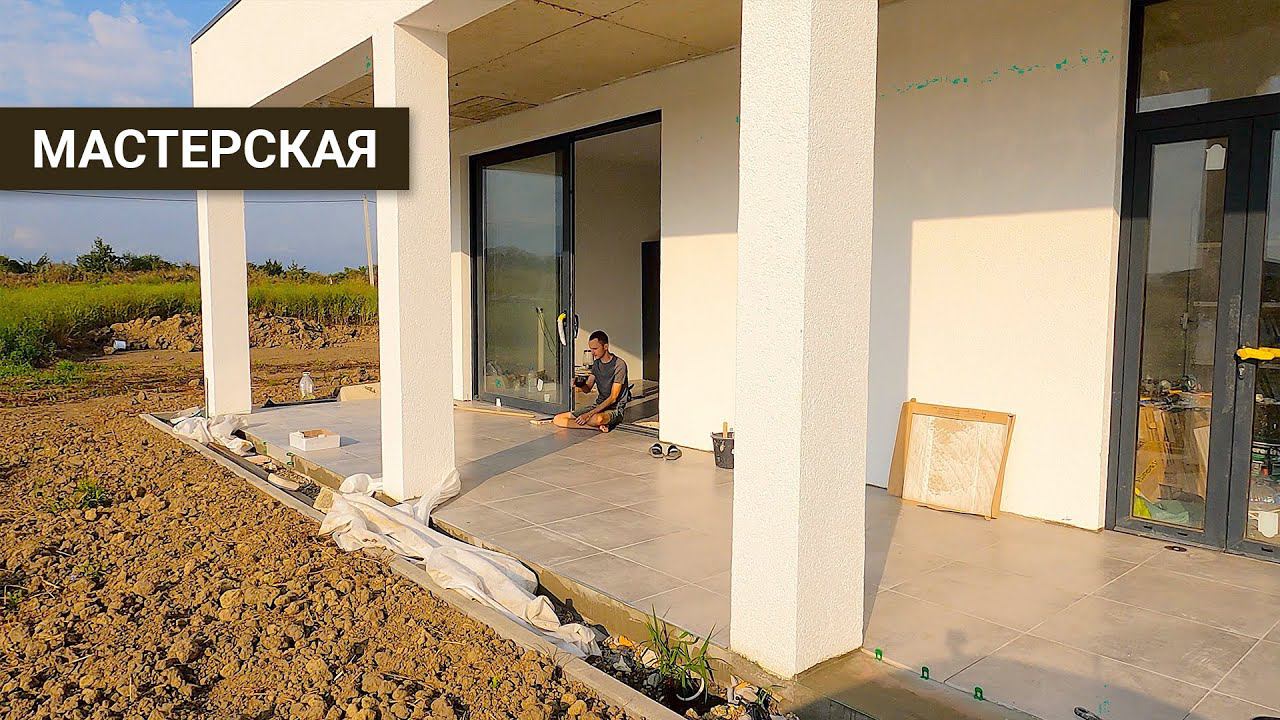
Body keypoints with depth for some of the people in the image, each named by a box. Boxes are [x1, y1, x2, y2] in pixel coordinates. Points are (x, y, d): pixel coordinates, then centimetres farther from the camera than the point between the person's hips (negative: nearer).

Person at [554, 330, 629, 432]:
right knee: (558, 419, -7)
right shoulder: (596, 363, 10)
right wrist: (578, 385, -16)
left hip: (614, 409, -8)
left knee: (596, 419, -44)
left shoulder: (619, 364, -15)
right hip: (597, 406, 8)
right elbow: (587, 388, 9)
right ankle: (599, 427, -12)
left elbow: (613, 398, -18)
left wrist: (590, 414, -23)